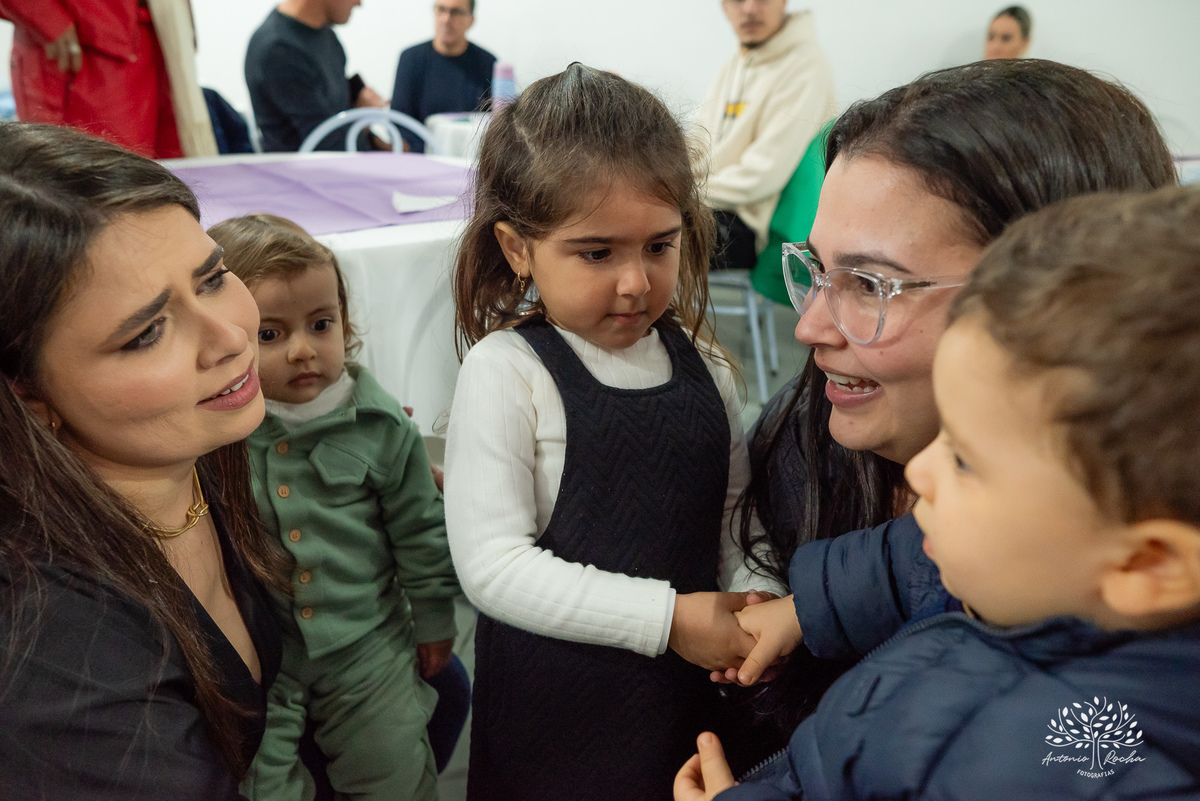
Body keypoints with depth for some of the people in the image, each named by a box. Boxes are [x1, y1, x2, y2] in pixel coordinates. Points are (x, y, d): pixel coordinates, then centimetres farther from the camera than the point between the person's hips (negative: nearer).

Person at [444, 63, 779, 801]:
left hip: (690, 689, 4)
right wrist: (669, 617, -22)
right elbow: (491, 564, -20)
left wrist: (748, 601, -12)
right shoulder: (507, 372, -15)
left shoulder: (703, 367, 0)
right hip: (553, 714, -4)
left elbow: (732, 520, 8)